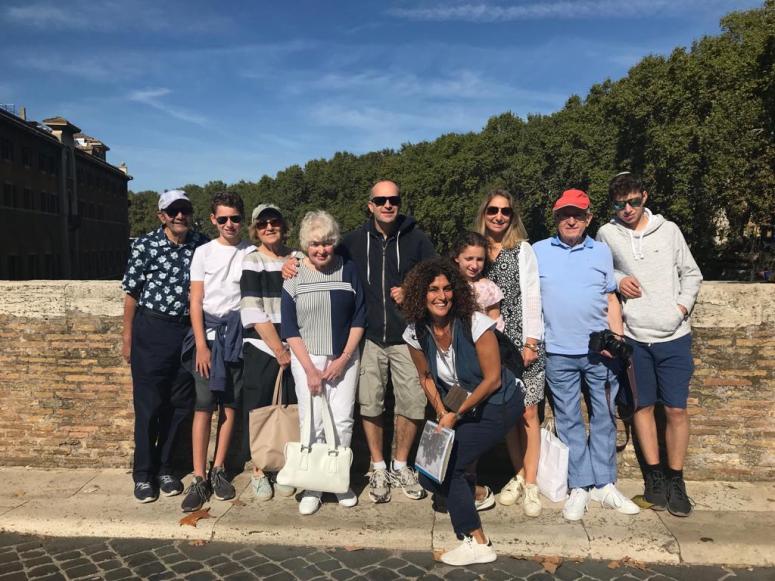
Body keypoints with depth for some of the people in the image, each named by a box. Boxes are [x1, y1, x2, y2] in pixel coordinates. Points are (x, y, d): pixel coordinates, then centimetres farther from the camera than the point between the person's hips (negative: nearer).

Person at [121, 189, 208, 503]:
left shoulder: (202, 244, 2)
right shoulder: (145, 245, -5)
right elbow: (132, 293, 0)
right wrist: (127, 337, 1)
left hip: (188, 330, 3)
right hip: (151, 330, -3)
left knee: (180, 403, 10)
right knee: (148, 403, 5)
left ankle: (164, 467, 27)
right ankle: (143, 473, 20)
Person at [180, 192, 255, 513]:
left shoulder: (252, 253, 4)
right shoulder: (204, 252, 4)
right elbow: (196, 302, 1)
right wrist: (201, 344, -5)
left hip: (238, 332, 1)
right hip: (208, 330, -1)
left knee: (230, 405, 6)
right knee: (204, 405, -4)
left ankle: (218, 470, 19)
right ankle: (199, 479, 1)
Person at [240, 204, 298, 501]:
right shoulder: (252, 261, -2)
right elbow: (253, 312, -9)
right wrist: (278, 349, -10)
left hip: (292, 348, 3)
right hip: (261, 348, -3)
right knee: (259, 409, 3)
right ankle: (259, 470, 20)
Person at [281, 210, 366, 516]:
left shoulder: (348, 270, 1)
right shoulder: (294, 276, -2)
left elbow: (359, 318, 3)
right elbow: (289, 328, -2)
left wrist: (343, 359, -5)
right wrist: (310, 369, -8)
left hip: (344, 357, 1)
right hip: (307, 358, -1)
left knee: (342, 421, -2)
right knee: (312, 422, -4)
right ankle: (312, 486, 11)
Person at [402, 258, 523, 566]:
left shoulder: (475, 324, -23)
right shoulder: (416, 333, -8)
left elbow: (492, 379, -18)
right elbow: (427, 378, 6)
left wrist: (456, 415, -16)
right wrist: (442, 413, -6)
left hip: (497, 404, -6)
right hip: (459, 407, 6)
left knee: (439, 467, -16)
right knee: (429, 473, -3)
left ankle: (478, 544, 0)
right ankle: (471, 491, 28)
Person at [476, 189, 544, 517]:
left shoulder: (522, 250, 3)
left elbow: (531, 297, -3)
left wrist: (531, 343, -10)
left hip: (522, 342, -2)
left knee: (527, 412, -4)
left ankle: (530, 484, 5)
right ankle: (519, 474, 21)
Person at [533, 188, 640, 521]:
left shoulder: (602, 251, 9)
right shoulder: (539, 251, 5)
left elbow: (611, 299, 10)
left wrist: (616, 338, 0)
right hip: (559, 352, -1)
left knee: (603, 417, 8)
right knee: (569, 420, 5)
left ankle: (604, 485, 19)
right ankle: (579, 487, 14)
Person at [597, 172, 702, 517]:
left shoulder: (668, 230, 4)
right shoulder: (607, 234, 2)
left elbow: (691, 274, 10)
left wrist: (683, 306, -4)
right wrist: (617, 279, -2)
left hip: (674, 335, 0)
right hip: (634, 336, 0)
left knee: (676, 409, 2)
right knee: (642, 406, 8)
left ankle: (676, 480, 16)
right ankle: (654, 475, 23)